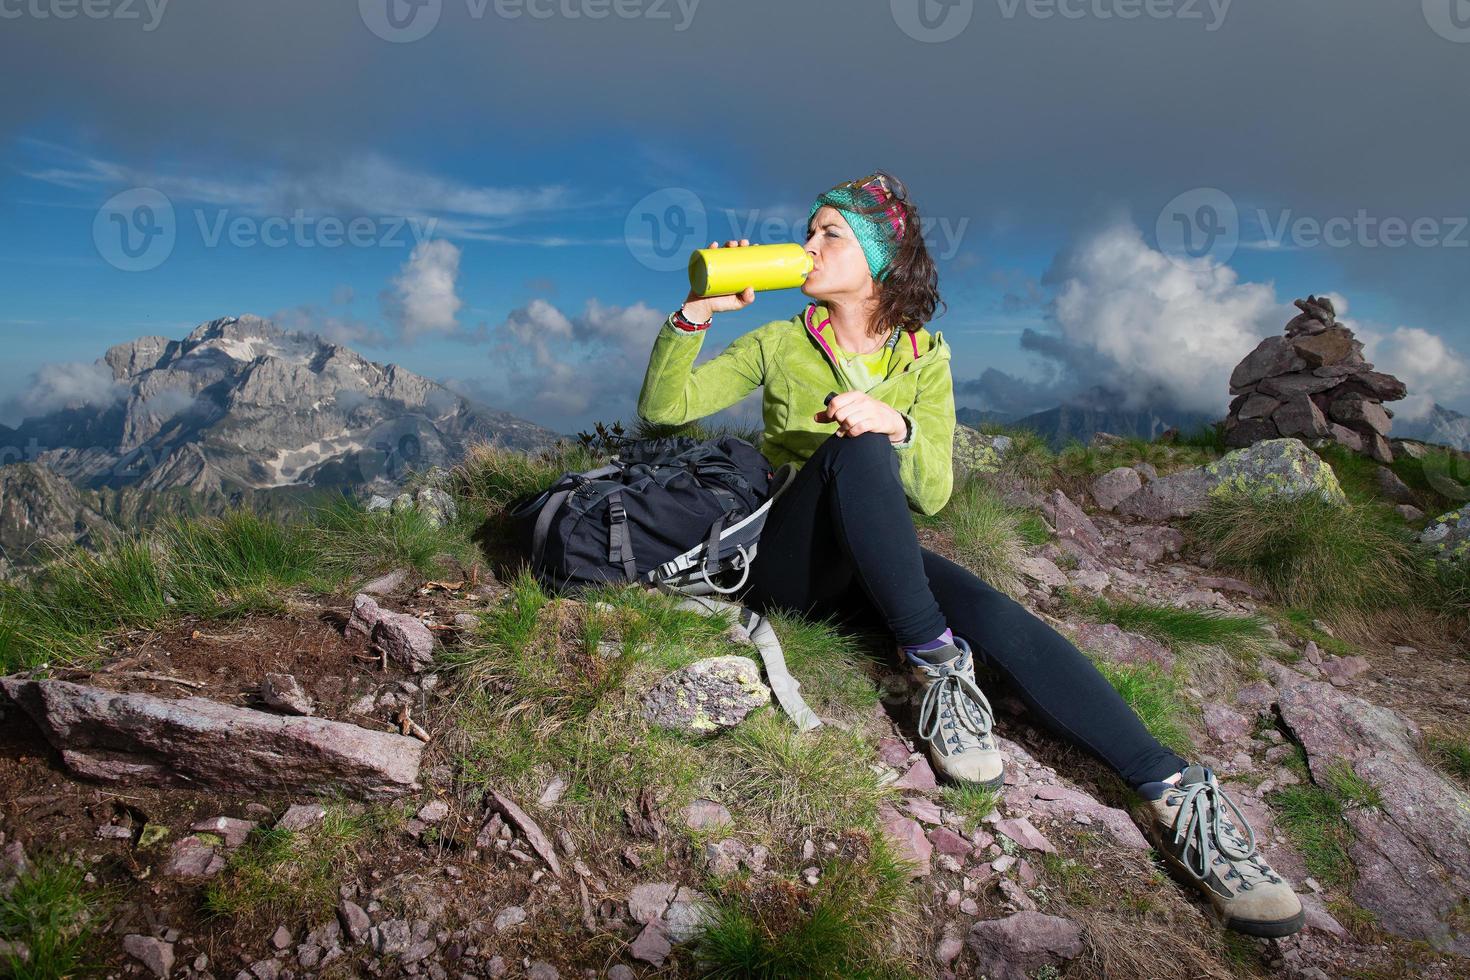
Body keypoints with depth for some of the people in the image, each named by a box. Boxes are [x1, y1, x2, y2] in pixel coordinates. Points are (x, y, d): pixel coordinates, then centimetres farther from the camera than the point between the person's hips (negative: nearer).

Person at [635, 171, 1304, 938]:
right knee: (856, 449, -33)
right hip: (787, 565, -1)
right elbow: (663, 407, -4)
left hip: (874, 566, 1)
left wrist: (896, 424, -22)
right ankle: (936, 666, -30)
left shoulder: (924, 354, 6)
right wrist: (697, 310, -18)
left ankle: (1179, 799, -29)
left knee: (994, 616, -29)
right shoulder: (780, 345, 4)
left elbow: (932, 493, -2)